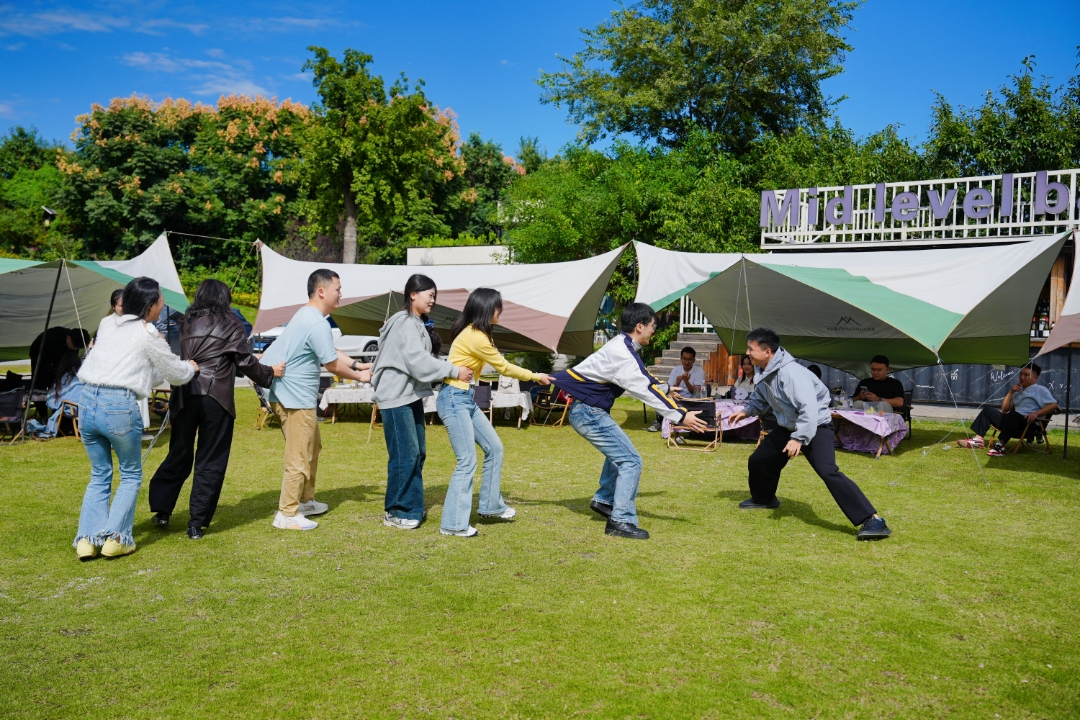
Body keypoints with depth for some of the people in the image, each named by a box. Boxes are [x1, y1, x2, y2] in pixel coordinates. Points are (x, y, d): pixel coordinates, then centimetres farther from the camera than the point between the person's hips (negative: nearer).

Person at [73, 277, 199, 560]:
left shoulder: (107, 324, 16)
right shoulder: (147, 334, -3)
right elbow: (176, 372, 8)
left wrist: (181, 367, 29)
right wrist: (191, 368, 31)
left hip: (87, 402, 6)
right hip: (119, 406, -6)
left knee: (99, 475, 18)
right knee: (131, 475, 12)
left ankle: (87, 539, 10)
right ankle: (115, 538, 6)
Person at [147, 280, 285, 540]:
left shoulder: (188, 322, 14)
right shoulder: (230, 324, 1)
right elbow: (245, 362, -2)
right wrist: (270, 373, 15)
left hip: (184, 396, 4)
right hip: (215, 397, -4)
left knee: (179, 454, 17)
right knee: (210, 461, 4)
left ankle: (161, 511, 18)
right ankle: (197, 522, 5)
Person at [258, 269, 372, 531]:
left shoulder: (306, 316, 13)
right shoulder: (318, 324, -20)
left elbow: (332, 352, 18)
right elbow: (333, 365, -14)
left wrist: (358, 365, 9)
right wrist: (360, 377, 0)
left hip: (294, 396, 11)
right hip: (296, 399, -11)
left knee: (312, 448, 21)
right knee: (299, 458, -3)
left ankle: (306, 501, 32)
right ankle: (287, 514, 5)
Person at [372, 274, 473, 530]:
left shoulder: (419, 324, 17)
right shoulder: (404, 323, -15)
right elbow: (417, 361, -23)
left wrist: (450, 369, 3)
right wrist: (454, 371, -22)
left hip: (412, 395, 10)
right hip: (396, 396, -10)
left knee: (418, 453, 12)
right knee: (404, 455, -6)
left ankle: (411, 507, 21)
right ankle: (395, 512, 4)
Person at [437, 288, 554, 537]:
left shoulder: (475, 333, 11)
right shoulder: (475, 337, -19)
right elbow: (504, 367, -9)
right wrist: (535, 376, 3)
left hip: (466, 399, 10)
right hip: (454, 399, -10)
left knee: (494, 448, 13)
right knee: (468, 462, -9)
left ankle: (491, 505, 25)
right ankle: (453, 524, -2)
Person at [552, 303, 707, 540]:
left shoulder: (622, 347, 8)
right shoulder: (622, 355, -22)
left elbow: (647, 383, 16)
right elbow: (647, 391, -24)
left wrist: (677, 407, 20)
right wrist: (680, 416, -21)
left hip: (589, 410, 11)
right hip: (588, 412, -11)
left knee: (619, 452, 29)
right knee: (630, 461, -10)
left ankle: (604, 500, 38)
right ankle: (621, 521, -8)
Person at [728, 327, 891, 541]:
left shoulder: (790, 372, -29)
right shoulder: (765, 374, 0)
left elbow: (809, 408, -35)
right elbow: (761, 398, 22)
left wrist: (799, 438, -39)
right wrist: (746, 410, 9)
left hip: (815, 426, -10)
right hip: (788, 428, 10)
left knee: (828, 471, -27)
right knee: (758, 459, 17)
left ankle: (872, 520, -27)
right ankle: (764, 499, 46)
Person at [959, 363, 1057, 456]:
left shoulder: (1040, 390, 5)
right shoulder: (1018, 391, 26)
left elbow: (1054, 405, -9)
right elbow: (1004, 409, 21)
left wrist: (1036, 413, -22)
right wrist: (1011, 392, 11)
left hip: (1029, 424, -8)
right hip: (1012, 422, 8)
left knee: (1013, 414, -40)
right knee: (988, 411, 6)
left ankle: (1000, 446, -45)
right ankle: (978, 439, -10)